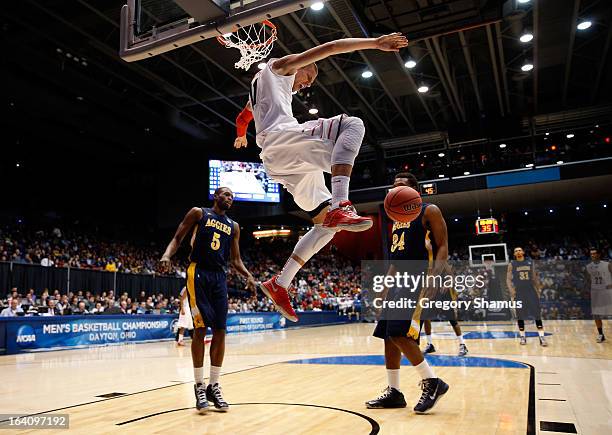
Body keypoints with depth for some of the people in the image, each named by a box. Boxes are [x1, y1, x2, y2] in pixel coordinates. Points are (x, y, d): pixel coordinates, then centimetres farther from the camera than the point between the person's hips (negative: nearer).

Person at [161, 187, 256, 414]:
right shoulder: (198, 213, 5)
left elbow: (235, 259, 17)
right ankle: (199, 387, 4)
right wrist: (167, 254, -19)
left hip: (220, 277, 5)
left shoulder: (233, 226, 17)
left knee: (220, 331, 0)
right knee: (200, 329, -7)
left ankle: (214, 386, 11)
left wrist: (248, 275, -1)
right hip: (198, 273, -4)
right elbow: (177, 238, 2)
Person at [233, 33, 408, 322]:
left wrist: (240, 137, 78)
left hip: (276, 163, 8)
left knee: (327, 223, 6)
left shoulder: (258, 87, 39)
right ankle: (340, 207, -42)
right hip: (282, 139, -8)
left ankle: (279, 284, 4)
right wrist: (376, 43, -1)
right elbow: (328, 48, 4)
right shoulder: (281, 66, 16)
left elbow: (241, 119, 56)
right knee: (352, 124, -22)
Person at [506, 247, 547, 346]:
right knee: (520, 316, 4)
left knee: (537, 315, -3)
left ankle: (542, 337, 0)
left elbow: (535, 277, 12)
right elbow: (508, 279, 0)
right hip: (519, 293, -1)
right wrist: (512, 291, -11)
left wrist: (538, 289, 7)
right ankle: (522, 337, 14)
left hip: (531, 291, 1)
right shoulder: (512, 264, 1)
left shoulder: (530, 262, 7)